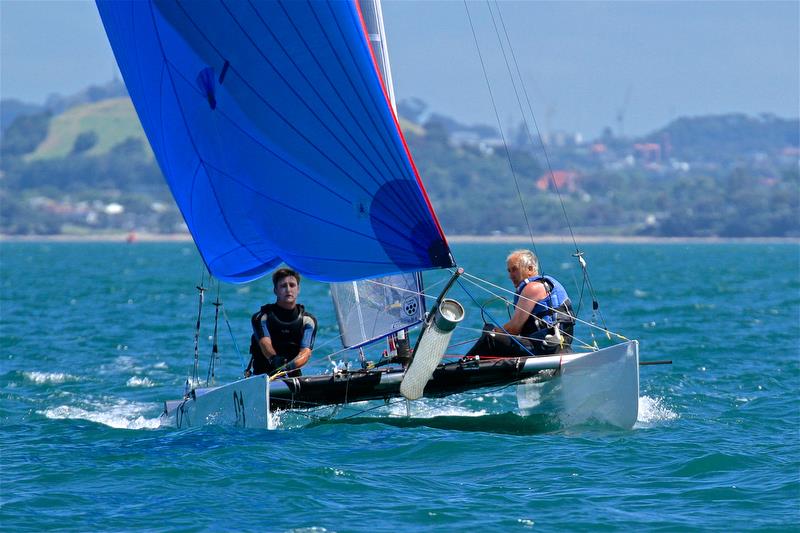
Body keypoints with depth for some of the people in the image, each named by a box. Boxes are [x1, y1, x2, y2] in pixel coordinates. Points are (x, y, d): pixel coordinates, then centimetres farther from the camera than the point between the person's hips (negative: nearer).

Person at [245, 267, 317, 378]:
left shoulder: (308, 320, 6)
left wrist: (290, 365, -33)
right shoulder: (260, 318, 2)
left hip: (292, 378, 1)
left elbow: (306, 352, -10)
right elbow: (265, 343, -18)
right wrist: (274, 359, -42)